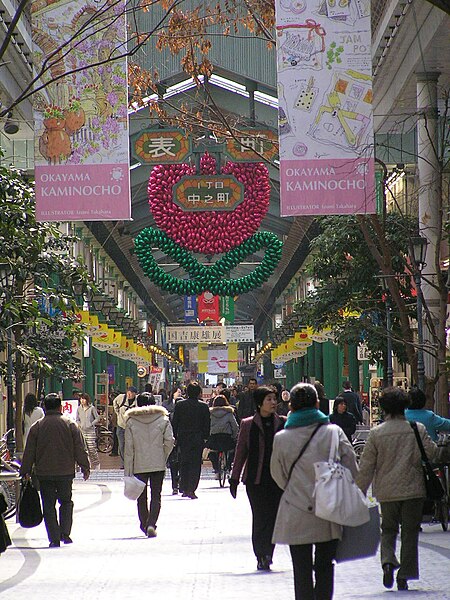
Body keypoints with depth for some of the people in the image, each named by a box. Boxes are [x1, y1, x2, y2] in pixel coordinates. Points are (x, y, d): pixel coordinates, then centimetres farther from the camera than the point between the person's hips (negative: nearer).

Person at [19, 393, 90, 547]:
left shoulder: (37, 426, 0)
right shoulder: (70, 424, -1)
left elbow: (29, 452, 2)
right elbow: (80, 449, 1)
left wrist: (26, 471, 10)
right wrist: (85, 468, 9)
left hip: (44, 474, 0)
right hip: (66, 472, 0)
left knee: (48, 506, 6)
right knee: (66, 502, 16)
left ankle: (54, 538, 1)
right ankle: (65, 533, 5)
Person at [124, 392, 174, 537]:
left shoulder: (131, 421, -2)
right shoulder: (163, 419, -1)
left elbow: (129, 447, -4)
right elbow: (169, 441, -5)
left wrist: (128, 471, -1)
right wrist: (163, 457, 11)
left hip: (139, 465, 0)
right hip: (158, 465, 0)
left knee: (142, 497, 13)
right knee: (156, 496, 4)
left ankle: (144, 524, 19)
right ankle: (151, 524, -12)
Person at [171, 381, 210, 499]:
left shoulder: (179, 405, -2)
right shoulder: (203, 406, -5)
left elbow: (174, 423, 1)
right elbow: (207, 424, -1)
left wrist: (175, 437, 9)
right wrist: (205, 437, 9)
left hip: (183, 439, 1)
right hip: (198, 439, -1)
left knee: (184, 464, 12)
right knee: (195, 464, 2)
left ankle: (184, 489, 12)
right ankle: (191, 489, -6)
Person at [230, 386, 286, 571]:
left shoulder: (283, 423, 7)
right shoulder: (248, 425, 4)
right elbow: (240, 452, 8)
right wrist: (234, 478, 7)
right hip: (256, 479, -1)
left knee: (274, 517, -2)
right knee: (260, 518, -5)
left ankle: (266, 556, 8)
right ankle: (262, 557, 1)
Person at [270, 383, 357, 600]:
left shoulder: (281, 438, -5)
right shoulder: (334, 432, -6)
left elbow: (278, 475, 8)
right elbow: (352, 470, -3)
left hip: (295, 516, 0)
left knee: (302, 571, 6)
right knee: (325, 567, 12)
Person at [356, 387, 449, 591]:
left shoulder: (376, 433, -4)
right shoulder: (418, 429, -4)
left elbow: (366, 467, -2)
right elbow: (433, 454, -2)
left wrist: (360, 491, 6)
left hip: (386, 492, 0)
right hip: (413, 490, 0)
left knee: (388, 529, 15)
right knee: (410, 533, 9)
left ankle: (388, 560, -12)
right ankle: (404, 576, 6)